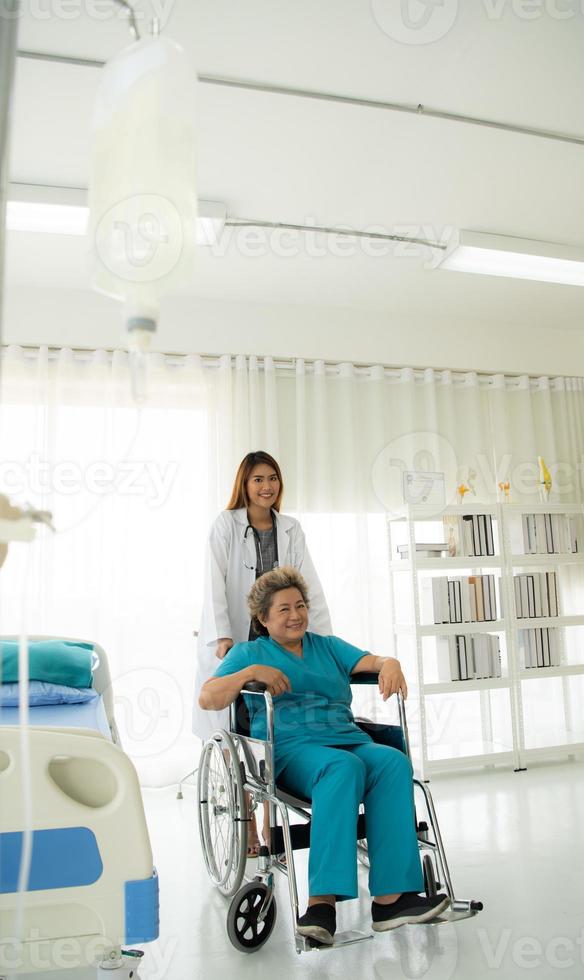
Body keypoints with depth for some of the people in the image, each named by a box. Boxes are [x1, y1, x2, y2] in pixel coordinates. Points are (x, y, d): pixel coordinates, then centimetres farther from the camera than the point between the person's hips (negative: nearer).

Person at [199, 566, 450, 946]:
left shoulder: (328, 646, 27)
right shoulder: (249, 653, 18)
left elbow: (369, 661, 11)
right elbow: (208, 699, 5)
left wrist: (390, 663, -12)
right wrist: (251, 672, -9)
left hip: (351, 740, 4)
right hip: (293, 748, -3)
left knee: (393, 762, -29)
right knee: (343, 767, -36)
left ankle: (391, 897, -32)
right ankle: (322, 901, -39)